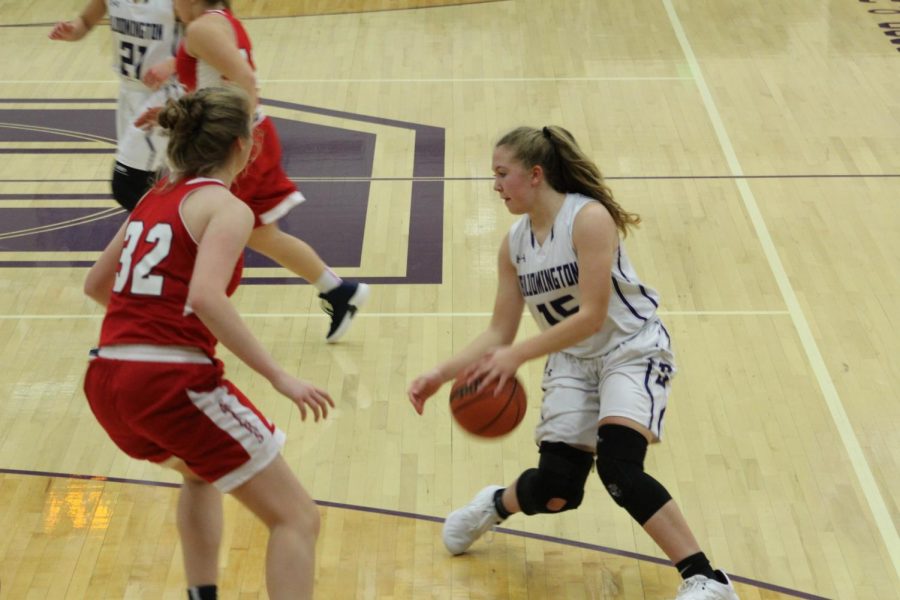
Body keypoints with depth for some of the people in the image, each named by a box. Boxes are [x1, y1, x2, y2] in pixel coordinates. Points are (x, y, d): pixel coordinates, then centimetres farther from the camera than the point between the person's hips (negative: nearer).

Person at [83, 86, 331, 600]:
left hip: (106, 383, 8)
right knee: (297, 519, 2)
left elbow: (96, 286, 26)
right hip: (172, 382, -8)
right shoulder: (227, 207, -5)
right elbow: (206, 298, -23)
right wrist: (279, 376, -20)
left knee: (201, 471, 38)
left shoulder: (155, 198, 17)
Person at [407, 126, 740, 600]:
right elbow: (499, 332, 4)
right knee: (554, 492, -5)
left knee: (618, 468, -27)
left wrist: (518, 354, -29)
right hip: (572, 361, 5)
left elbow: (591, 317, -25)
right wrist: (441, 374, -8)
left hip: (632, 349, -5)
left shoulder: (589, 218, -20)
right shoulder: (514, 244, 1)